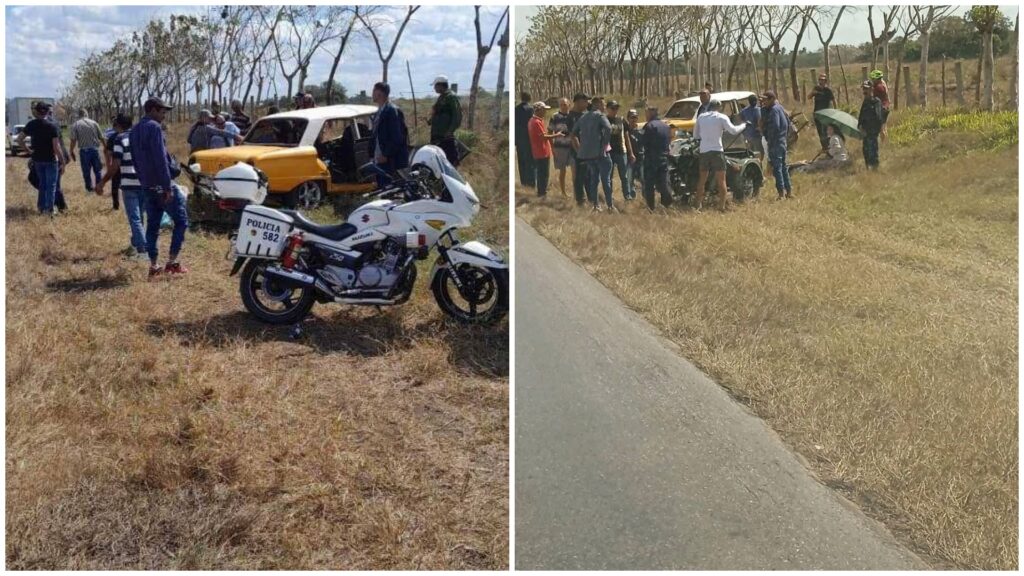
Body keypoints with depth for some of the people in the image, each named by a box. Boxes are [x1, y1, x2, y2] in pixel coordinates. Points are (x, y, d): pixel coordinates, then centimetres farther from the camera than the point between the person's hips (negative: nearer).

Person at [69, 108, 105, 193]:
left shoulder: (75, 125, -1)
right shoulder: (93, 123, 3)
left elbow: (73, 140, -7)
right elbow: (101, 137, 5)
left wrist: (72, 152, 2)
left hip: (84, 150, -1)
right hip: (95, 149, 1)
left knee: (86, 171, 8)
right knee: (98, 170, 11)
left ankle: (89, 188, 13)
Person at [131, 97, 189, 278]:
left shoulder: (134, 131, 15)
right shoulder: (154, 127, -13)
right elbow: (160, 159, -20)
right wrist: (168, 187, -20)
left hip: (146, 186, 8)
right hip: (161, 184, -8)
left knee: (152, 225, 10)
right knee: (181, 221, 1)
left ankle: (153, 267, 10)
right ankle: (172, 262, -5)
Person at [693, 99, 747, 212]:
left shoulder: (701, 117, 10)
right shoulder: (722, 117, -2)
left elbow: (695, 135, 14)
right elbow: (733, 130, -8)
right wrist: (744, 125, 7)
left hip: (703, 151, 4)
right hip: (717, 151, -4)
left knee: (702, 180, 13)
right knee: (721, 181, 2)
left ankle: (699, 206, 9)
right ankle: (722, 207, -2)